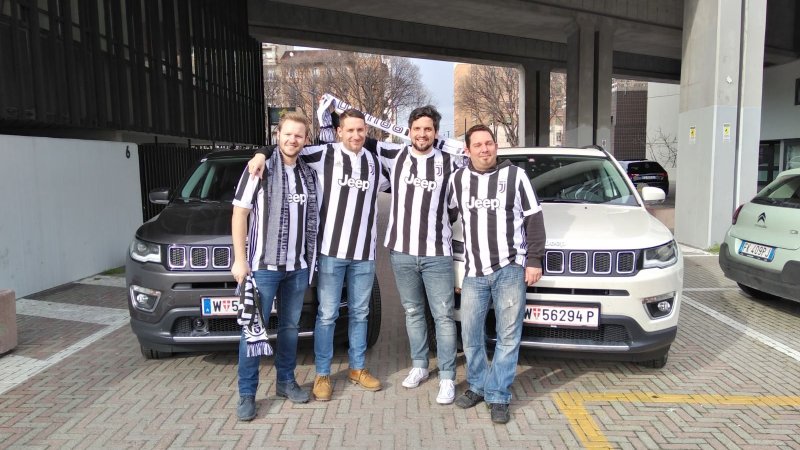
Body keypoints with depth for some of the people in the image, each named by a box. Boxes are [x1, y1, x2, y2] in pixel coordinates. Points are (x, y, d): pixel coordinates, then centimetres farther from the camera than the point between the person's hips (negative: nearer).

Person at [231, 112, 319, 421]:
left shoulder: (309, 175, 9)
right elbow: (239, 214, -6)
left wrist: (310, 258, 8)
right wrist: (240, 259, -11)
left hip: (298, 266, 5)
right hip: (263, 265, -4)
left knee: (290, 326, 14)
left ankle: (286, 381, 28)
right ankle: (247, 394, 12)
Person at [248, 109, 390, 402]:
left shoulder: (376, 164, 10)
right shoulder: (324, 154, -2)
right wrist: (262, 154, -17)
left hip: (365, 252, 4)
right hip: (331, 250, -4)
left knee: (359, 313, 14)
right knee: (327, 315, 2)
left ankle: (357, 369, 28)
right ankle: (322, 375, 16)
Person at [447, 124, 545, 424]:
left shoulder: (515, 175, 1)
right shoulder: (458, 179, 8)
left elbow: (534, 219, 2)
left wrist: (534, 260, -4)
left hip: (510, 269, -2)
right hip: (474, 272, 3)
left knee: (508, 336, 2)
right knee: (470, 334, 7)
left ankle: (498, 396, 13)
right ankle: (477, 386, 26)